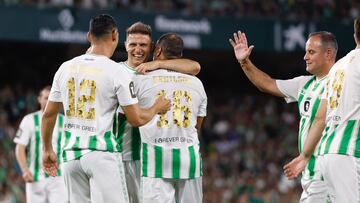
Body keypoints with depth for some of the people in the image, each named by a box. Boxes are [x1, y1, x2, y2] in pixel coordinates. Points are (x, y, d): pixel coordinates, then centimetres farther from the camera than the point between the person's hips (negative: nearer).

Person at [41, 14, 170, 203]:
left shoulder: (66, 68, 8)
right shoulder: (117, 72, -7)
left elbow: (48, 114, 13)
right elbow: (136, 119, -4)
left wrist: (48, 150, 25)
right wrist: (157, 108, 17)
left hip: (71, 153, 5)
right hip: (102, 152, -5)